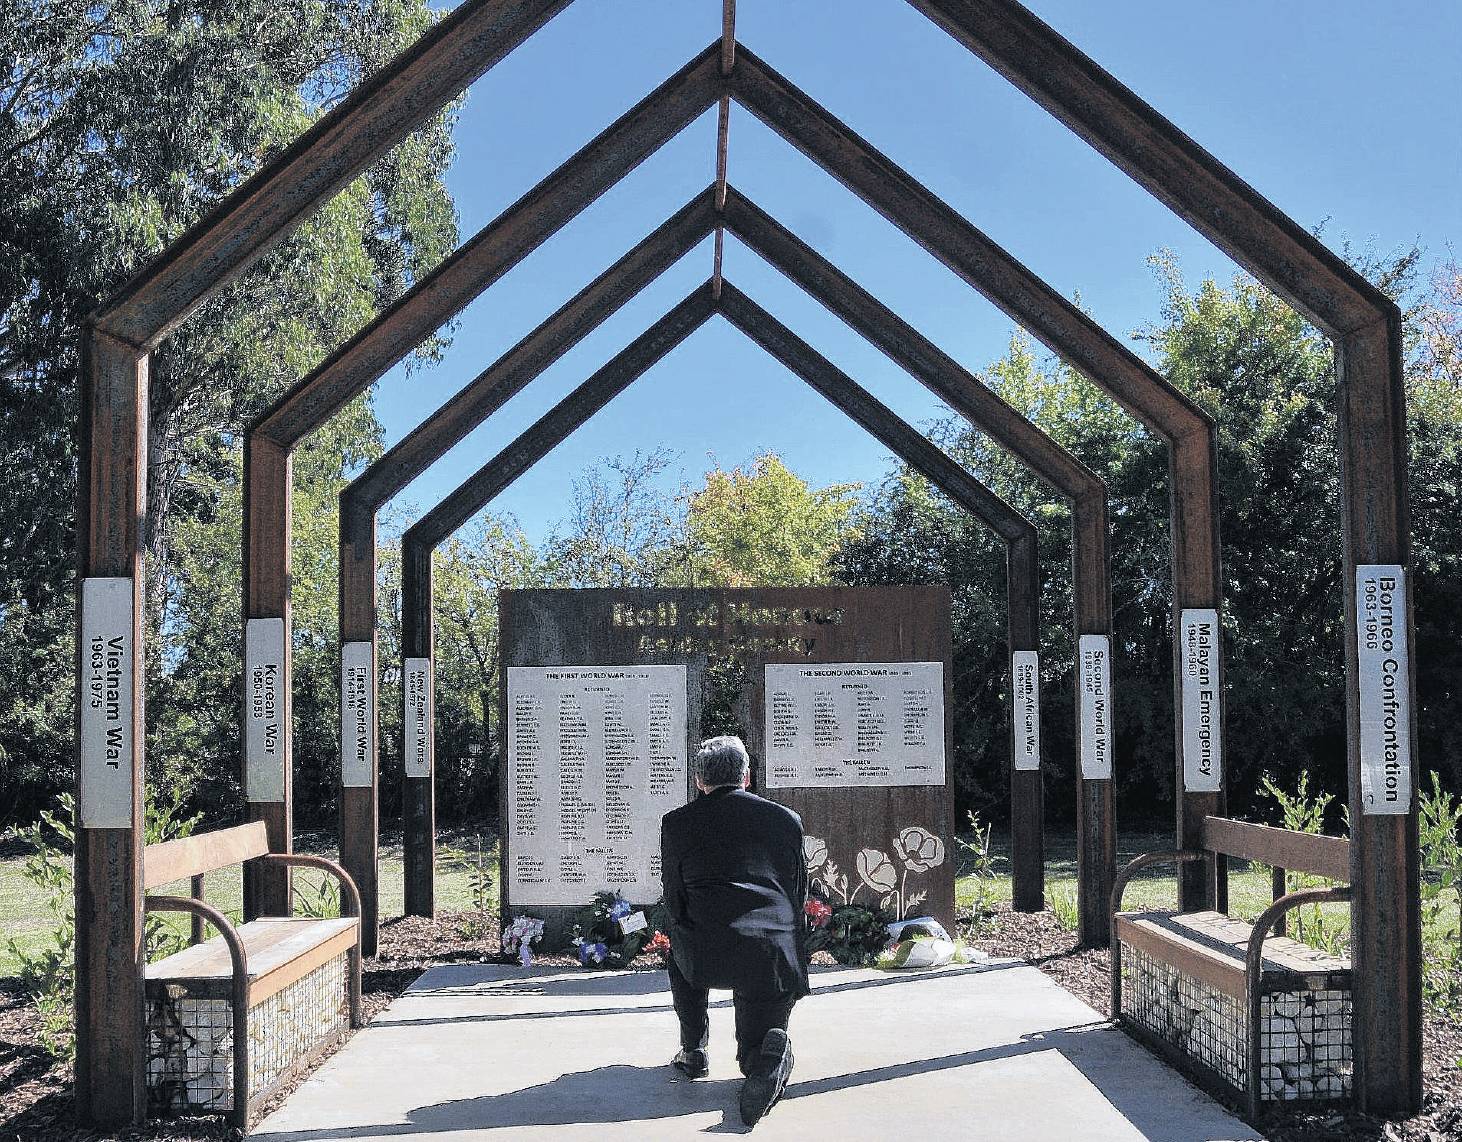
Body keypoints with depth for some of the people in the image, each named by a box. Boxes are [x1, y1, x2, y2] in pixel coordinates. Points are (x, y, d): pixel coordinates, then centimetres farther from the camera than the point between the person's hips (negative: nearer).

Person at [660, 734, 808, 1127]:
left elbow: (674, 900, 15)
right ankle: (770, 1048, -17)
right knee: (755, 1058, 19)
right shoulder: (787, 819, 15)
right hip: (780, 959, 1)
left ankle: (693, 1050, 28)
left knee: (680, 950, 36)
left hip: (707, 959, -1)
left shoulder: (676, 822, 10)